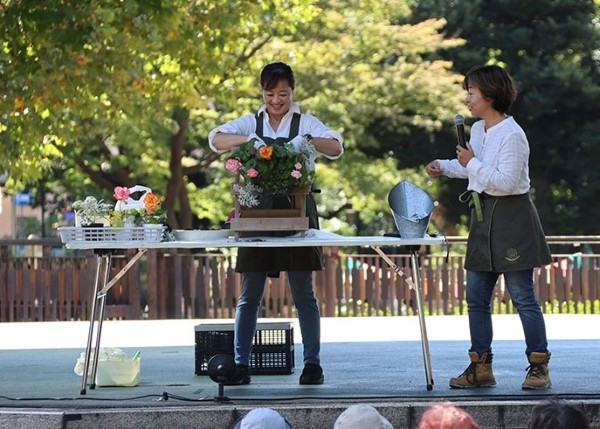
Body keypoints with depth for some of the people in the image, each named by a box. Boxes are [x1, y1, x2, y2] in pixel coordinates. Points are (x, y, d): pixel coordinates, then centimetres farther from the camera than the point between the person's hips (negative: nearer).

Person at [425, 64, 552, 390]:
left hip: (511, 219, -9)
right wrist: (445, 167, 17)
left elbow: (505, 182, -23)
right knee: (476, 298, 8)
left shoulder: (511, 135, -16)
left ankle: (539, 367, 1)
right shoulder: (478, 130, 10)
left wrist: (472, 163, -17)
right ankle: (480, 366, 14)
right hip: (484, 218, 9)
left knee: (522, 296, -5)